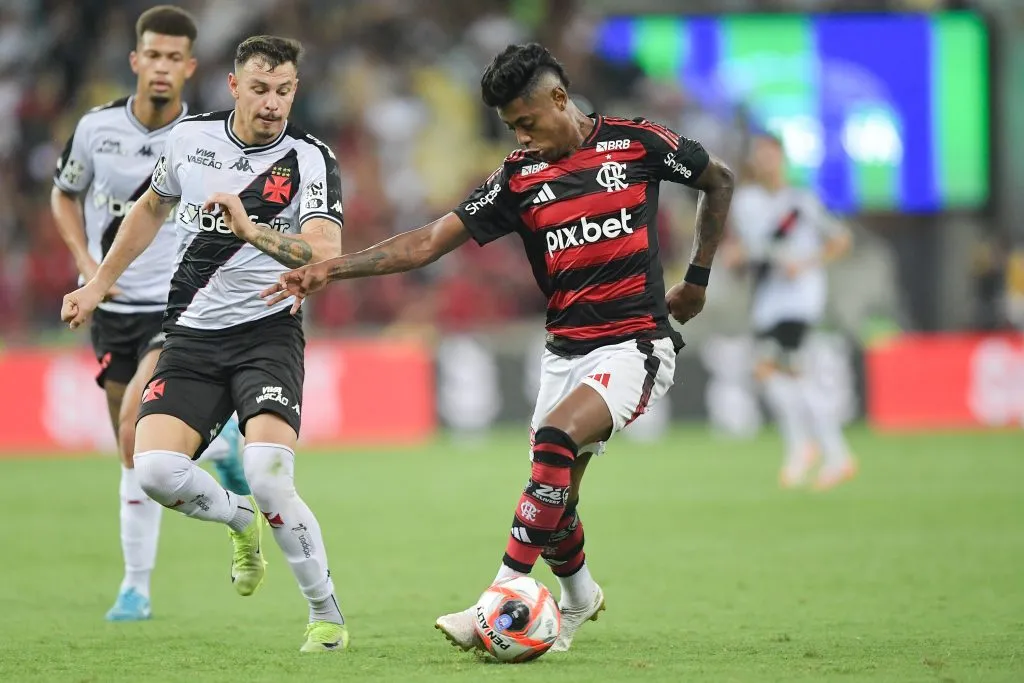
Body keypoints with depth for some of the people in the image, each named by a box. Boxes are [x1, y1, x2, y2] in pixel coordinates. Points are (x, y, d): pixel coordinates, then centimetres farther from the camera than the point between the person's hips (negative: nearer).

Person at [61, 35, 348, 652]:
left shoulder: (310, 159, -9)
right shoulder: (190, 138, 5)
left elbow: (326, 255, -24)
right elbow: (153, 207, 25)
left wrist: (252, 229, -37)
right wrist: (99, 284, 28)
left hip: (266, 333, -4)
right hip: (191, 335, 4)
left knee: (266, 476, -25)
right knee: (155, 469, -16)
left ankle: (328, 616, -6)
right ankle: (241, 521, 19)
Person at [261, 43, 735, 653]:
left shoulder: (636, 143, -4)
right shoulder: (519, 179, 4)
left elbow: (720, 180, 13)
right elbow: (429, 242, -2)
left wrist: (697, 279, 11)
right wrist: (330, 269, -12)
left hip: (636, 345, -5)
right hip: (565, 352, 5)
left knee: (557, 440, -28)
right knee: (553, 499, 3)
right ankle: (578, 600, 36)